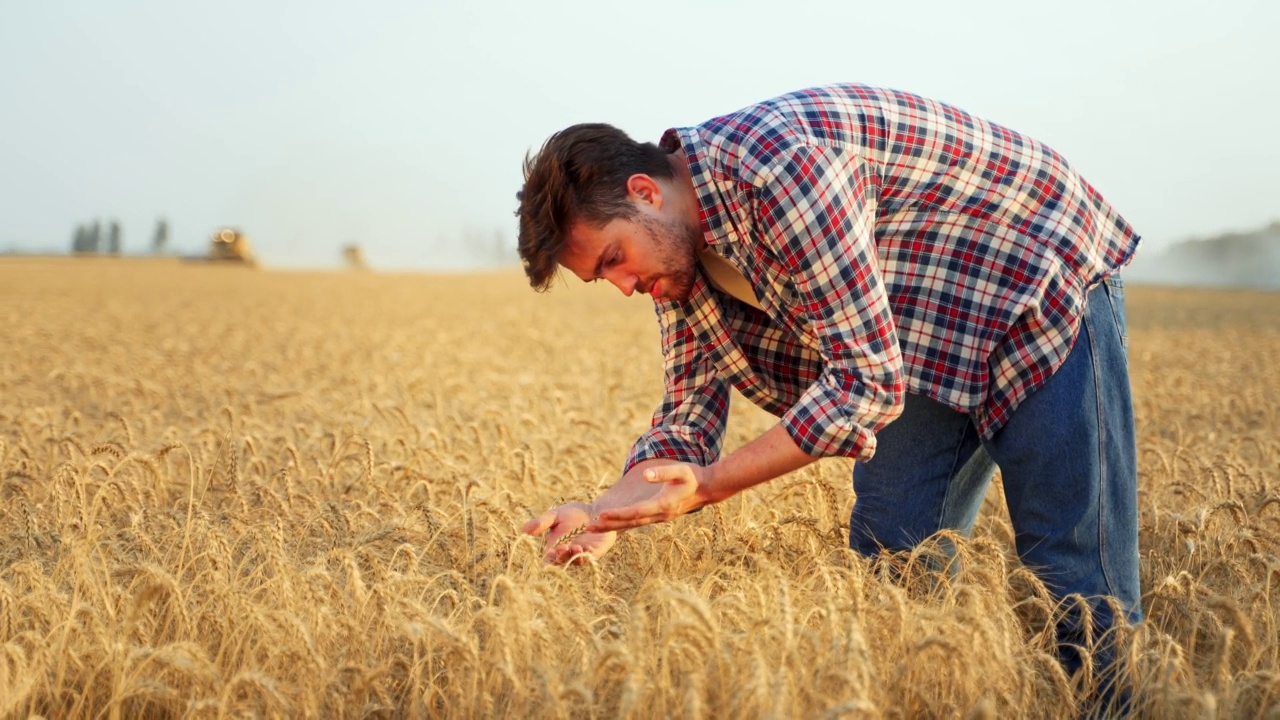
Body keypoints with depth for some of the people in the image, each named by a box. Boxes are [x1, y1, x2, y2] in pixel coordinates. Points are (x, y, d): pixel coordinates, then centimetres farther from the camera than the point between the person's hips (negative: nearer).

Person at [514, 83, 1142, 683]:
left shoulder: (779, 163, -33)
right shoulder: (674, 243, -4)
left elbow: (865, 382, -32)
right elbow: (691, 406, 1)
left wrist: (711, 484, -29)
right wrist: (610, 511, -17)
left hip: (1046, 284, -8)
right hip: (928, 338, 8)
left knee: (1074, 578, -10)